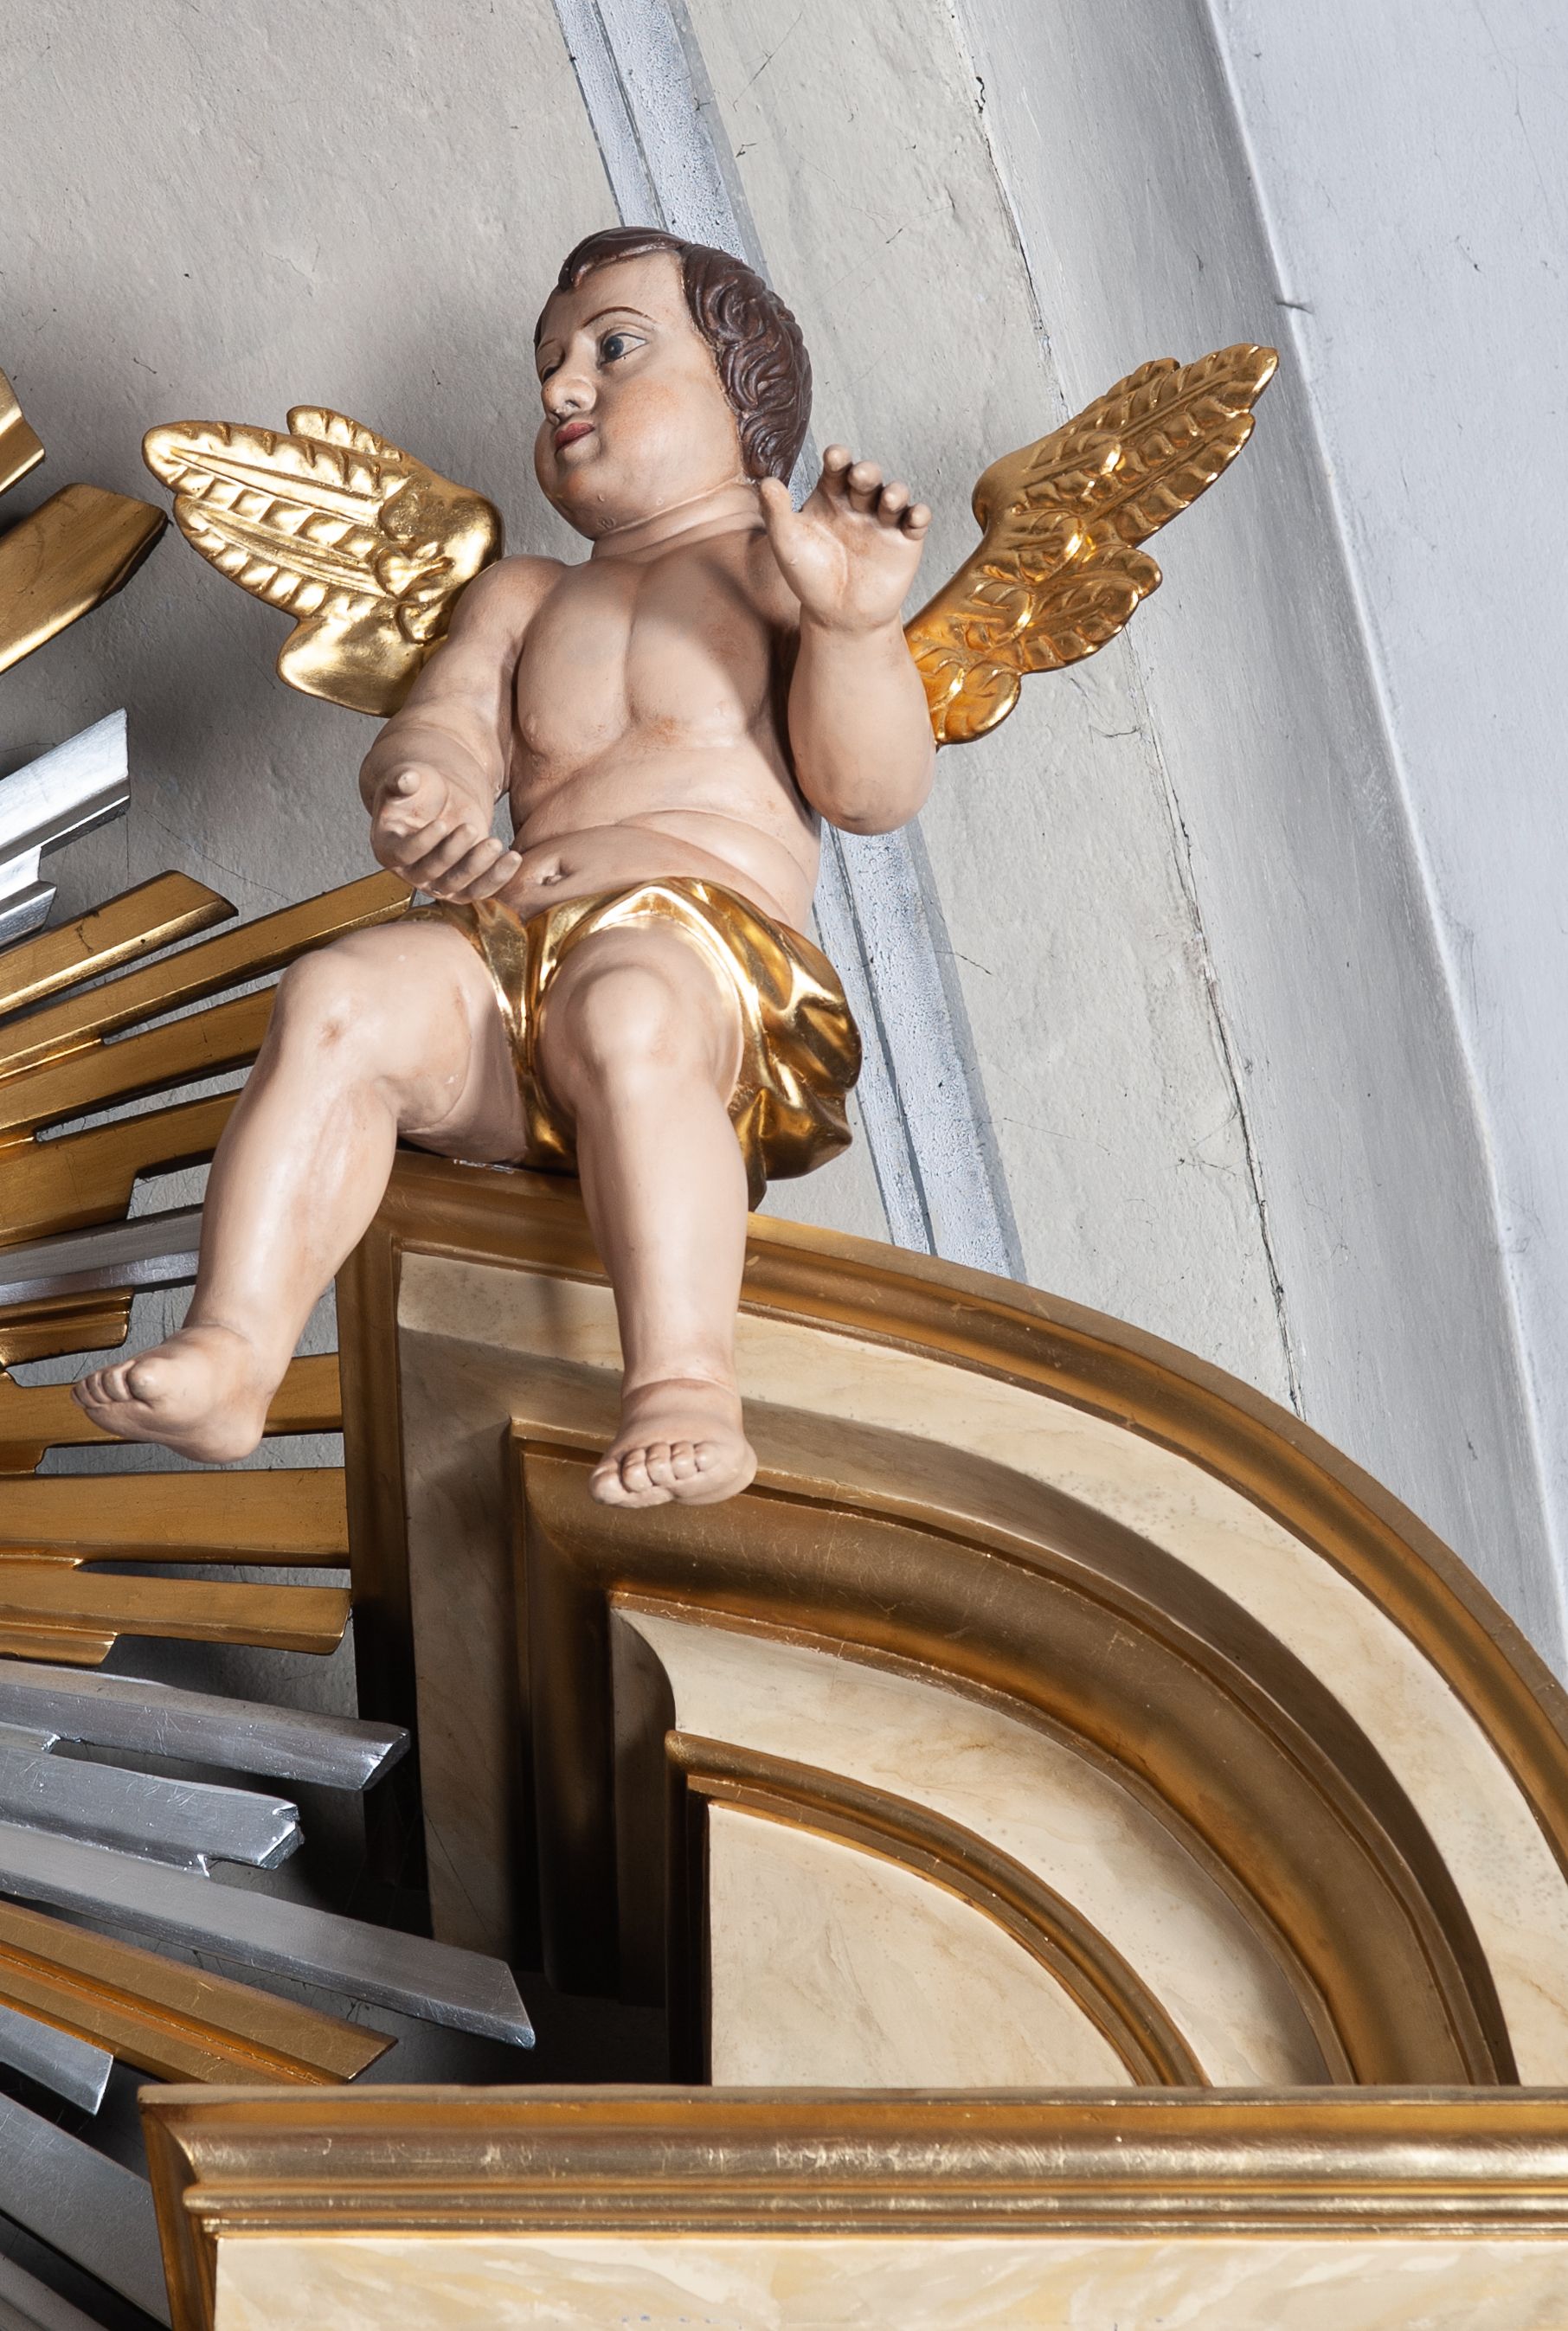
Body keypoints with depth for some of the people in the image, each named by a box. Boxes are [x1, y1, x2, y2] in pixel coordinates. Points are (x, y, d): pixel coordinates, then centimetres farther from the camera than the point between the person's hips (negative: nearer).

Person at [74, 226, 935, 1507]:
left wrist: (855, 626, -18)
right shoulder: (523, 596, 32)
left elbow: (875, 790, 2)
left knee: (622, 1010, -39)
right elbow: (446, 723, 12)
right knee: (340, 994, -26)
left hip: (712, 946, -4)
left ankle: (687, 1394, -46)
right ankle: (230, 1352, -35)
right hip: (513, 947, 4)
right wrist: (422, 794, -13)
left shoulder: (788, 568, 15)